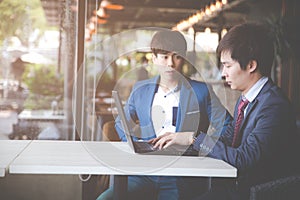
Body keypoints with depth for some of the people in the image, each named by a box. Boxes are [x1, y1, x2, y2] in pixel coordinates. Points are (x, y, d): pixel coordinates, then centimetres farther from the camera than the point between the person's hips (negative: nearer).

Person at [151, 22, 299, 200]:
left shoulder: (274, 106, -20)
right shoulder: (245, 99, 11)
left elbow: (243, 158, -25)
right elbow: (224, 142, 13)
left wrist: (194, 138, -18)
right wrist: (180, 138, 0)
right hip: (236, 185, 8)